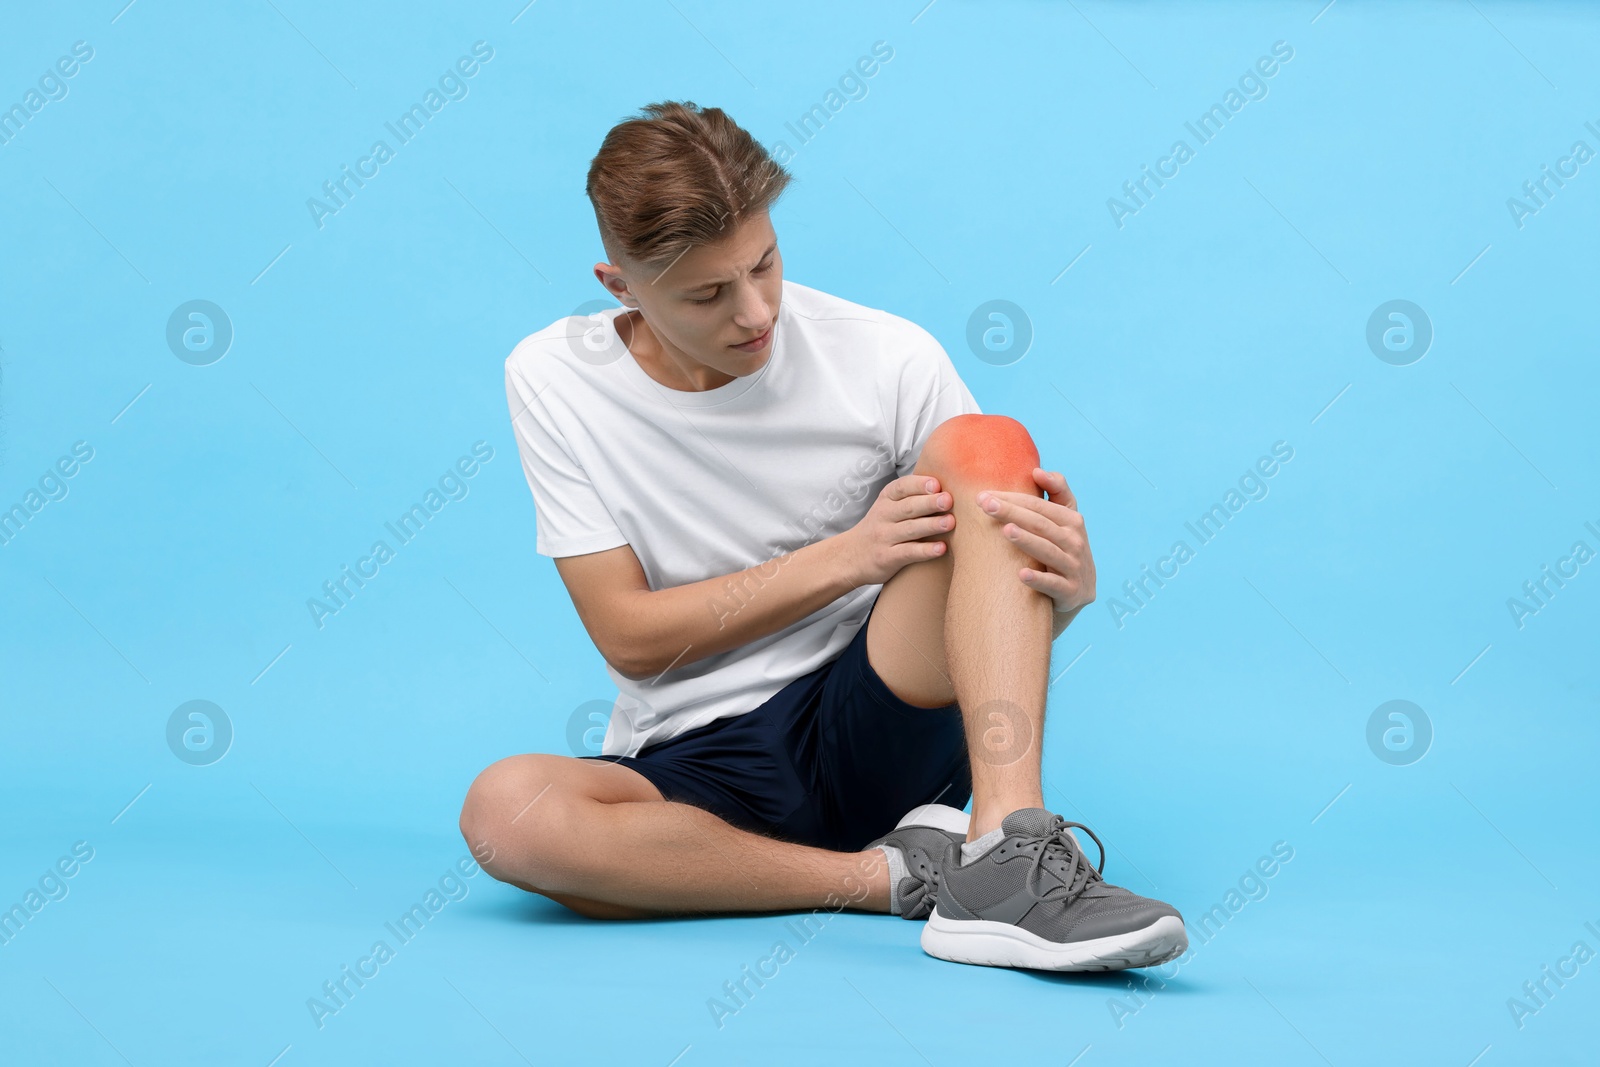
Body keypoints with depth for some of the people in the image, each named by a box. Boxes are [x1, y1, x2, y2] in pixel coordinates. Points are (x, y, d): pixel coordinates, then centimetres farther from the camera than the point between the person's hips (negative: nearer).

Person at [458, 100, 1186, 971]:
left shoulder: (889, 361, -5)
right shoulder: (554, 381, -3)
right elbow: (628, 635, -6)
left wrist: (1070, 581, -25)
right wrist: (846, 556, -16)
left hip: (876, 735, 0)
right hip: (688, 771, 0)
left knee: (982, 448, -21)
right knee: (503, 809, -33)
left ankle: (1004, 856, -35)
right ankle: (898, 873, -22)